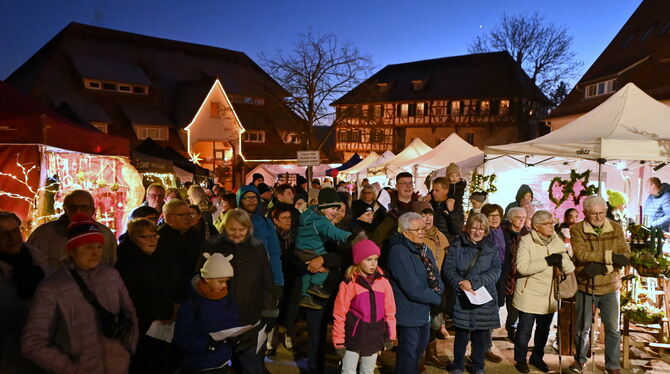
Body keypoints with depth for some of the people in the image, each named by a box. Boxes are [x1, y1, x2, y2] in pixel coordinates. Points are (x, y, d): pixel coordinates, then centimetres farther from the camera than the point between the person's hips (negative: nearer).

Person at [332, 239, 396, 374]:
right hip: (353, 338, -3)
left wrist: (390, 336, 7)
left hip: (374, 339, 3)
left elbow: (390, 311, 6)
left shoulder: (383, 282, -1)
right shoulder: (349, 284, -11)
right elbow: (339, 315, -7)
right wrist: (339, 342, -5)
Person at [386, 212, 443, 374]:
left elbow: (435, 276, 9)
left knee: (419, 350, 23)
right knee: (408, 355, 6)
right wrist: (436, 299, -13)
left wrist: (437, 289, -13)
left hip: (424, 311, 9)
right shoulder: (399, 252, -24)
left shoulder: (424, 249, 6)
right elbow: (413, 289, -27)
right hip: (408, 313, -9)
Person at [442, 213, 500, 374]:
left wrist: (473, 282, -18)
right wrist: (461, 284, -23)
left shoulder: (492, 248, 5)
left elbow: (495, 271, -6)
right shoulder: (456, 245, 0)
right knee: (461, 335, 5)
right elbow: (448, 269, -5)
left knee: (481, 335, 9)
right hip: (462, 298, -1)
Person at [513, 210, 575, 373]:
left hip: (549, 296, 5)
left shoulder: (558, 242, 3)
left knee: (544, 330, 19)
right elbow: (522, 267, -24)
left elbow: (570, 269, -3)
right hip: (529, 295, -5)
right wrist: (546, 261, -25)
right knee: (525, 330, 6)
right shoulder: (526, 241, -13)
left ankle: (537, 357, 39)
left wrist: (561, 259, -24)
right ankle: (520, 359, 26)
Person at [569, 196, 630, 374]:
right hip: (585, 287, -2)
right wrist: (611, 257, -22)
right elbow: (581, 255, -21)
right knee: (582, 328, 12)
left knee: (613, 329, 11)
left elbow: (625, 255, -6)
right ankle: (580, 359, 34)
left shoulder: (616, 228, 1)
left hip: (610, 287, 2)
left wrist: (602, 267, -22)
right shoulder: (577, 230, -9)